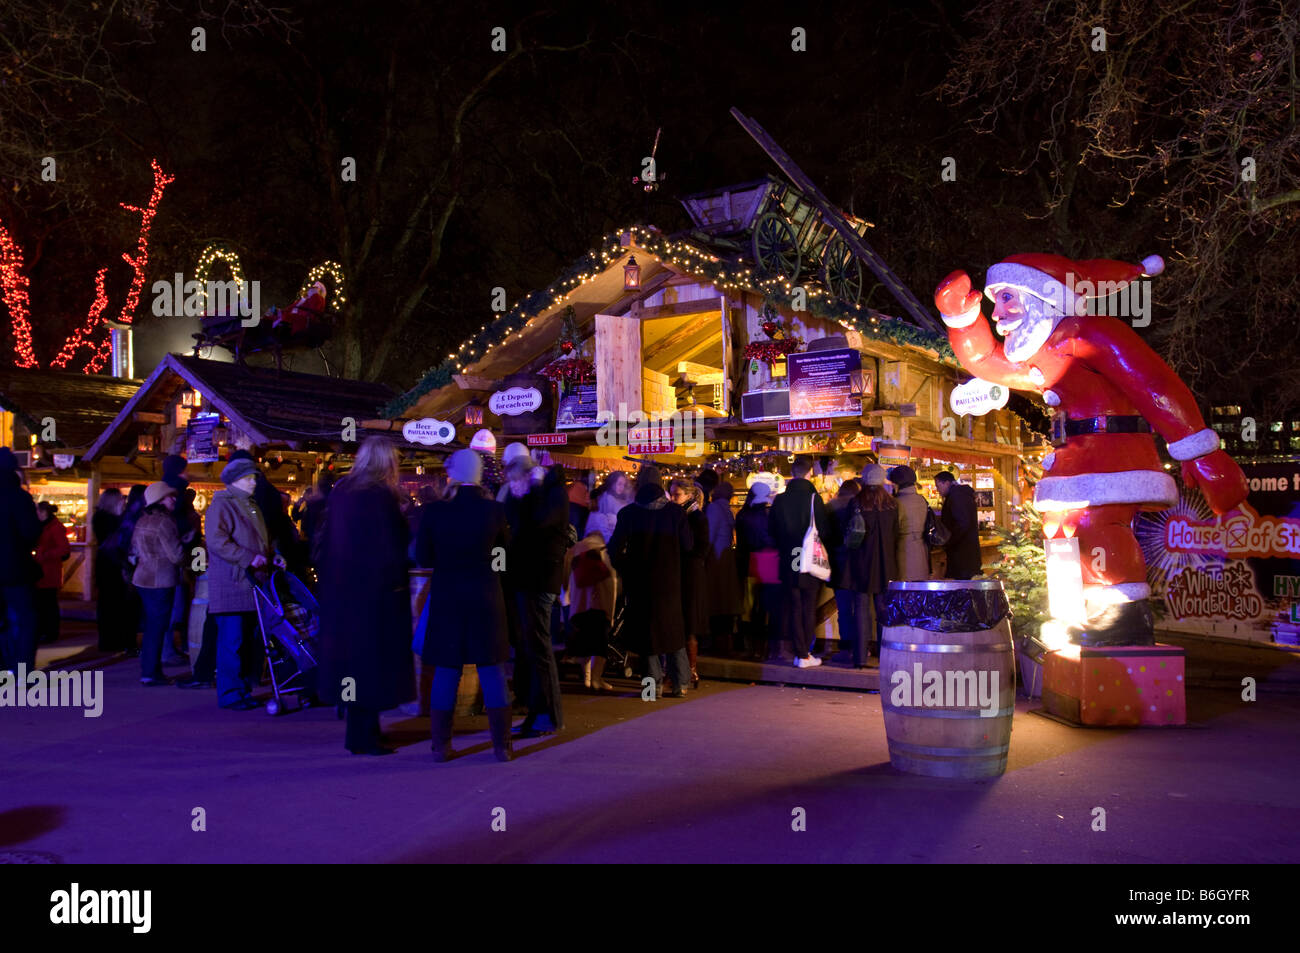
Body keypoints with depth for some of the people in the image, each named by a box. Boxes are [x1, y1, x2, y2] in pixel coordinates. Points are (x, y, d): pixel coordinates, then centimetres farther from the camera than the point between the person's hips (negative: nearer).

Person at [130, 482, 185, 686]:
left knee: (151, 626, 15)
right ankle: (150, 674, 1)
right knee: (157, 627, -3)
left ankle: (149, 671, 21)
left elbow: (134, 549, 22)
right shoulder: (164, 521, -15)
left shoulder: (142, 520, 12)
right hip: (162, 581, -9)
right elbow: (177, 556, -17)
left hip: (142, 578, 9)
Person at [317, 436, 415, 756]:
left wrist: (332, 579, 16)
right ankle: (362, 736, 7)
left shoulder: (340, 493, 6)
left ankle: (358, 731, 25)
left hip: (341, 590, 7)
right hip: (377, 590, -7)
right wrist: (397, 582, -2)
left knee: (350, 655, 15)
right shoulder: (382, 496, -15)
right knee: (373, 659, 1)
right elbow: (396, 546, -16)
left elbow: (326, 542, 11)